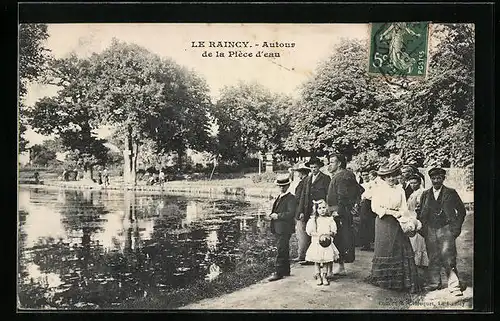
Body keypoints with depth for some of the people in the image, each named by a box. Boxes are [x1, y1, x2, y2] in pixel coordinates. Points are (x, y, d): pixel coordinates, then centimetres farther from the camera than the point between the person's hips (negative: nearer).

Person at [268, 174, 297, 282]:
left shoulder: (291, 198, -11)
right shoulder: (279, 197, 18)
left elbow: (291, 213, -19)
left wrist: (278, 216, -19)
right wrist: (272, 215, 9)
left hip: (285, 229, -9)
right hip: (278, 228, 9)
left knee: (281, 250, -9)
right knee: (283, 250, 16)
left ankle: (279, 272, -7)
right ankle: (285, 270, 25)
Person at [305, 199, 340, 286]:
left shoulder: (330, 219, 6)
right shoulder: (313, 219, 1)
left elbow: (334, 232, 2)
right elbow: (309, 231, -6)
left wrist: (327, 234, -17)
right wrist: (320, 235, -15)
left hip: (327, 243, 1)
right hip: (316, 242, -1)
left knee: (327, 260, 3)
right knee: (317, 260, 2)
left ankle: (324, 276, 15)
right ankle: (318, 276, 13)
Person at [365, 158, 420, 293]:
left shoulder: (399, 189, 11)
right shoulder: (378, 189, 0)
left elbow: (404, 208, 6)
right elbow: (375, 207, -8)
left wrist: (399, 213, -16)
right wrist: (391, 212, -14)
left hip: (397, 223, 3)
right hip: (383, 224, -3)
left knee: (402, 250, -2)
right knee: (384, 250, 0)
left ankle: (402, 281, 3)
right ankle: (382, 279, 11)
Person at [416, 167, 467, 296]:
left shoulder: (451, 193, 4)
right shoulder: (425, 194, 12)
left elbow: (461, 210, 7)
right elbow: (419, 211, 18)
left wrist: (456, 227, 1)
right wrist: (422, 228, 8)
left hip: (446, 229, -3)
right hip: (430, 231, 3)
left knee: (447, 257, -12)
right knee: (433, 258, 6)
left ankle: (454, 285, -6)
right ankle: (434, 282, 18)